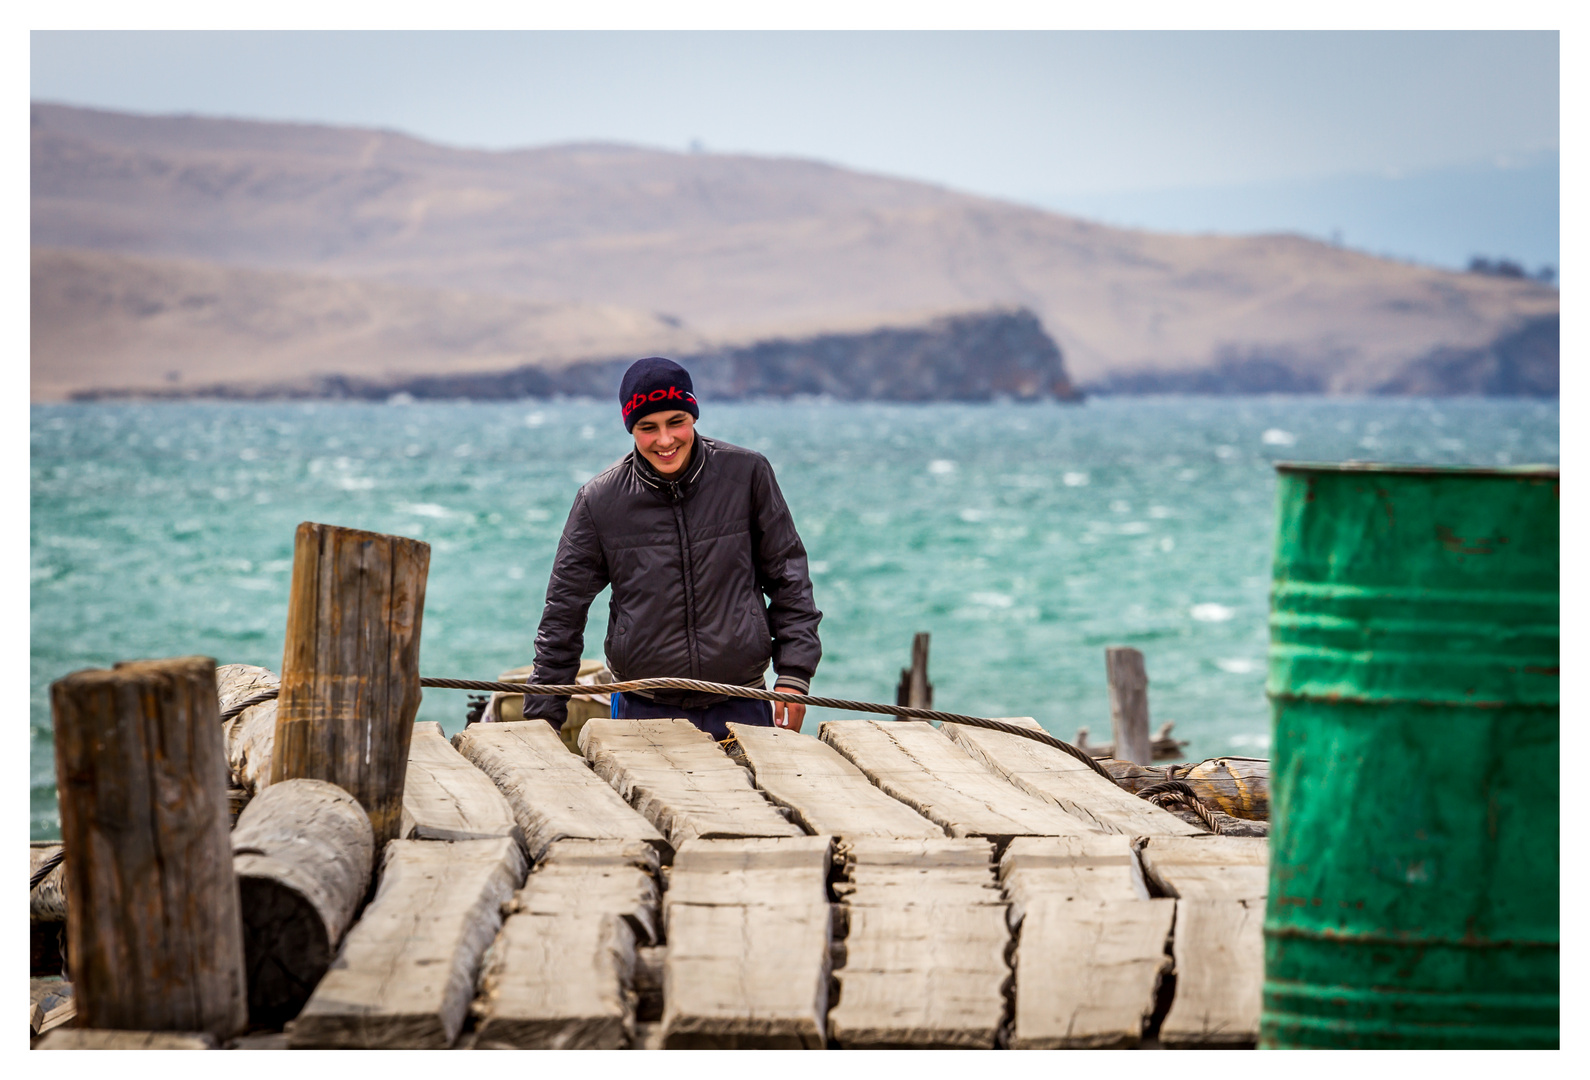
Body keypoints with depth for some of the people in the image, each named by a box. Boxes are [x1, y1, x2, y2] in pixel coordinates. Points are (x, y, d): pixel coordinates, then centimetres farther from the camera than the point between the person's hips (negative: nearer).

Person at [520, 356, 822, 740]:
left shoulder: (747, 474, -2)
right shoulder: (599, 500, -3)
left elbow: (787, 574, 7)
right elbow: (563, 612, 3)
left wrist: (794, 673, 1)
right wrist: (543, 716, 2)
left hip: (741, 709, 1)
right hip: (644, 712, 0)